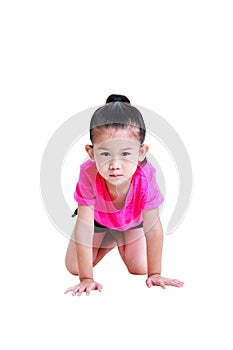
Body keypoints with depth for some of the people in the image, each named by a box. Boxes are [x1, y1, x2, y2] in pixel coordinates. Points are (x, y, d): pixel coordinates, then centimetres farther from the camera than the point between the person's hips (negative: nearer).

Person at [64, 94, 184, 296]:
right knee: (74, 267, -4)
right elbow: (84, 228, -38)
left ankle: (120, 242, 27)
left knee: (140, 269, -5)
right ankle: (108, 243, 24)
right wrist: (86, 278, -37)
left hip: (132, 221, 0)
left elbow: (153, 228, -31)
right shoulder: (89, 175, -42)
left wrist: (154, 274, -24)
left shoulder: (145, 177, -41)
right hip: (98, 220, 0)